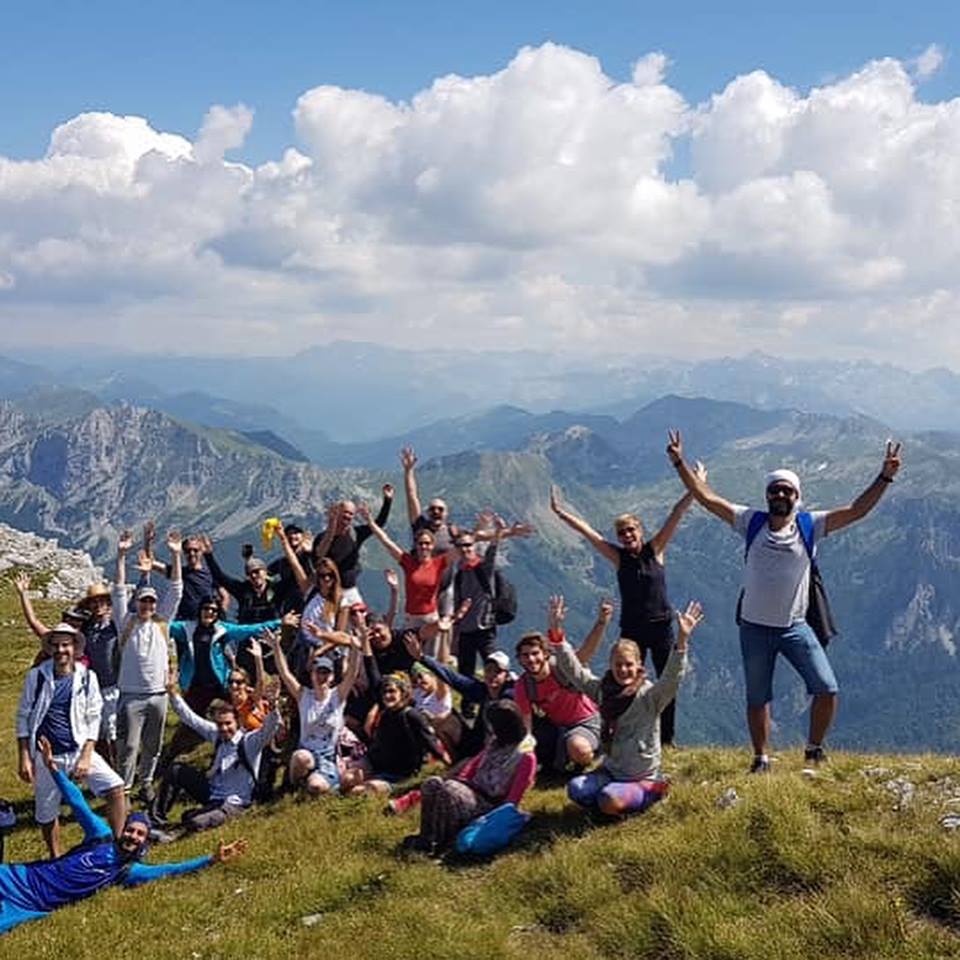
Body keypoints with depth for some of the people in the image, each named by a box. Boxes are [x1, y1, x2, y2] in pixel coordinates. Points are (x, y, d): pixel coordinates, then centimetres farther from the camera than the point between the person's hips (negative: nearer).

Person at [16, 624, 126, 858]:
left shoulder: (87, 677, -3)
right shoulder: (36, 677, -6)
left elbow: (93, 720, 0)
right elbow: (23, 718, 1)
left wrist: (86, 757, -8)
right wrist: (24, 757, -4)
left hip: (79, 750, 0)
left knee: (115, 788, -16)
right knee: (46, 813, 8)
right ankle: (56, 859, 33)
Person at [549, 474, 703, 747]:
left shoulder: (655, 550, -2)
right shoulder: (618, 557, 0)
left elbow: (675, 516, -9)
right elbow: (587, 531, -5)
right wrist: (560, 512, -10)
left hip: (661, 626, 0)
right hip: (631, 629, 0)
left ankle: (666, 739, 16)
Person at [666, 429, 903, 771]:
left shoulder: (810, 525, -3)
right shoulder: (751, 522, -3)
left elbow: (856, 511, -9)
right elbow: (707, 497, -6)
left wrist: (884, 477, -17)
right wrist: (680, 463, -11)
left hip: (795, 627, 0)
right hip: (755, 628, 0)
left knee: (827, 689, -8)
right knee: (757, 699, 11)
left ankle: (814, 750, 14)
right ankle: (761, 760, 28)